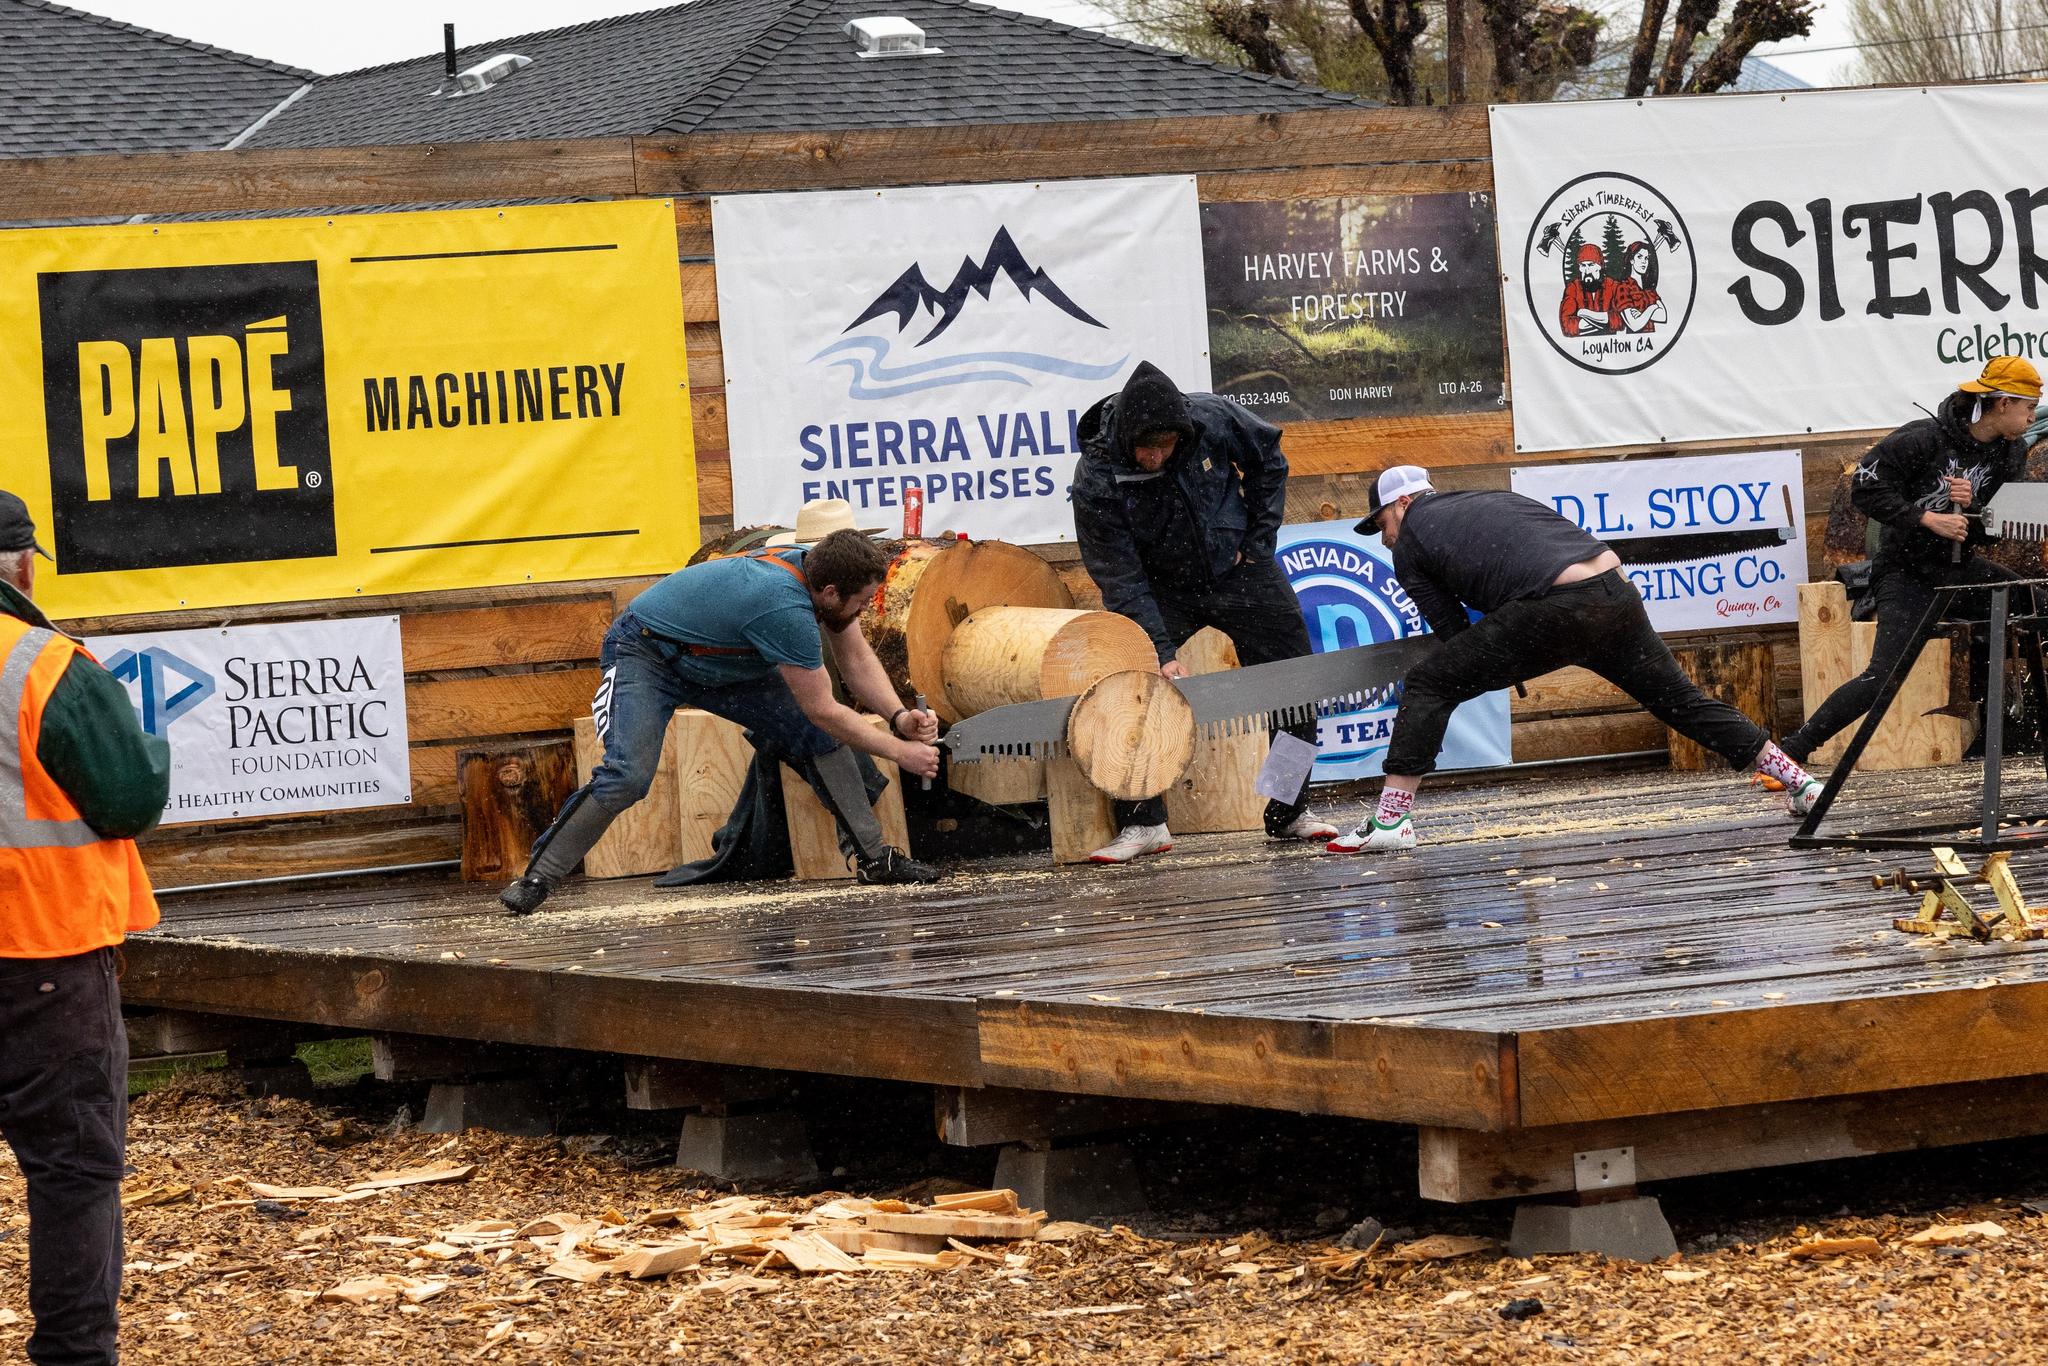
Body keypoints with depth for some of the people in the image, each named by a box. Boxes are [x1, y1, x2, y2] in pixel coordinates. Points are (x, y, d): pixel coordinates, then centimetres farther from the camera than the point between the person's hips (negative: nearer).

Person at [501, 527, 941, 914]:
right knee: (627, 775, -28)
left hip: (720, 663, 8)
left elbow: (858, 661, 1)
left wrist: (900, 717, -14)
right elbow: (822, 709, -28)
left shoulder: (821, 568, -12)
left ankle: (873, 857, 2)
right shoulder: (786, 607, -38)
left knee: (821, 738, -4)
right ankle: (536, 881, -20)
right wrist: (899, 751, -20)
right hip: (646, 654, -8)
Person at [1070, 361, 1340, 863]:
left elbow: (1269, 460, 0)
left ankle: (1290, 812, 18)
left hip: (1240, 572, 2)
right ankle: (1143, 823, -12)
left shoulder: (1214, 419, -23)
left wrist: (1260, 539, -3)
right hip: (1163, 589, -2)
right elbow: (1122, 581, -24)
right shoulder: (1095, 483, -28)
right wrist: (1162, 652, -31)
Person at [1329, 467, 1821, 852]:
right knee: (1682, 701, 20)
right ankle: (1799, 781, 24)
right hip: (1617, 591, 6)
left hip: (1555, 613, -6)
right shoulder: (1497, 500, 33)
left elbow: (1454, 632, 11)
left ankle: (1391, 819, -4)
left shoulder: (1409, 544, 16)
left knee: (1428, 685, 3)